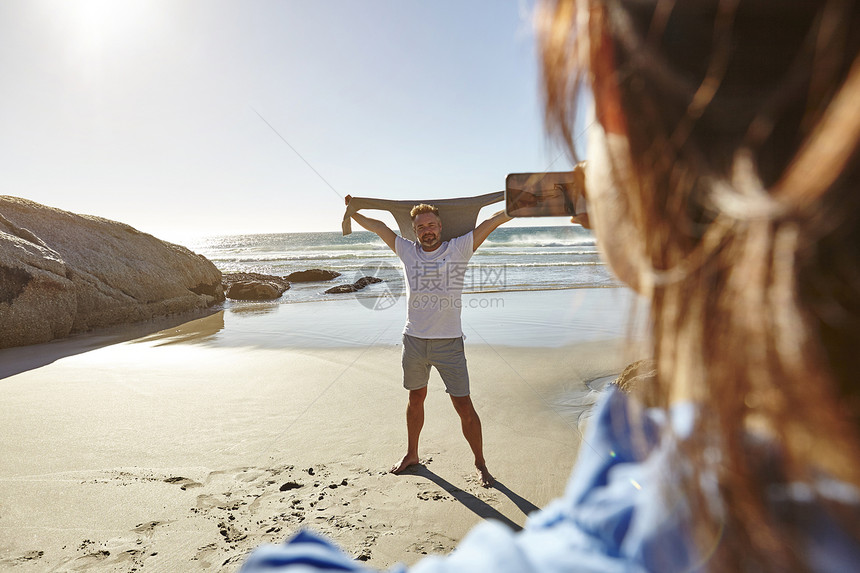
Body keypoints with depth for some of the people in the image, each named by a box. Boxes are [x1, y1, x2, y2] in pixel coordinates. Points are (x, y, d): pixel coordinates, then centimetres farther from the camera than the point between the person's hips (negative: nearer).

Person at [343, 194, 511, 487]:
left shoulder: (459, 248, -4)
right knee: (416, 399, 20)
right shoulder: (407, 251, 4)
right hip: (414, 339, 3)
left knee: (464, 406, 0)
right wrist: (352, 212, 19)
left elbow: (493, 221, -4)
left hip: (449, 342, -3)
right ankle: (411, 454, 40)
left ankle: (480, 463, 20)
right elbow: (377, 226, 15)